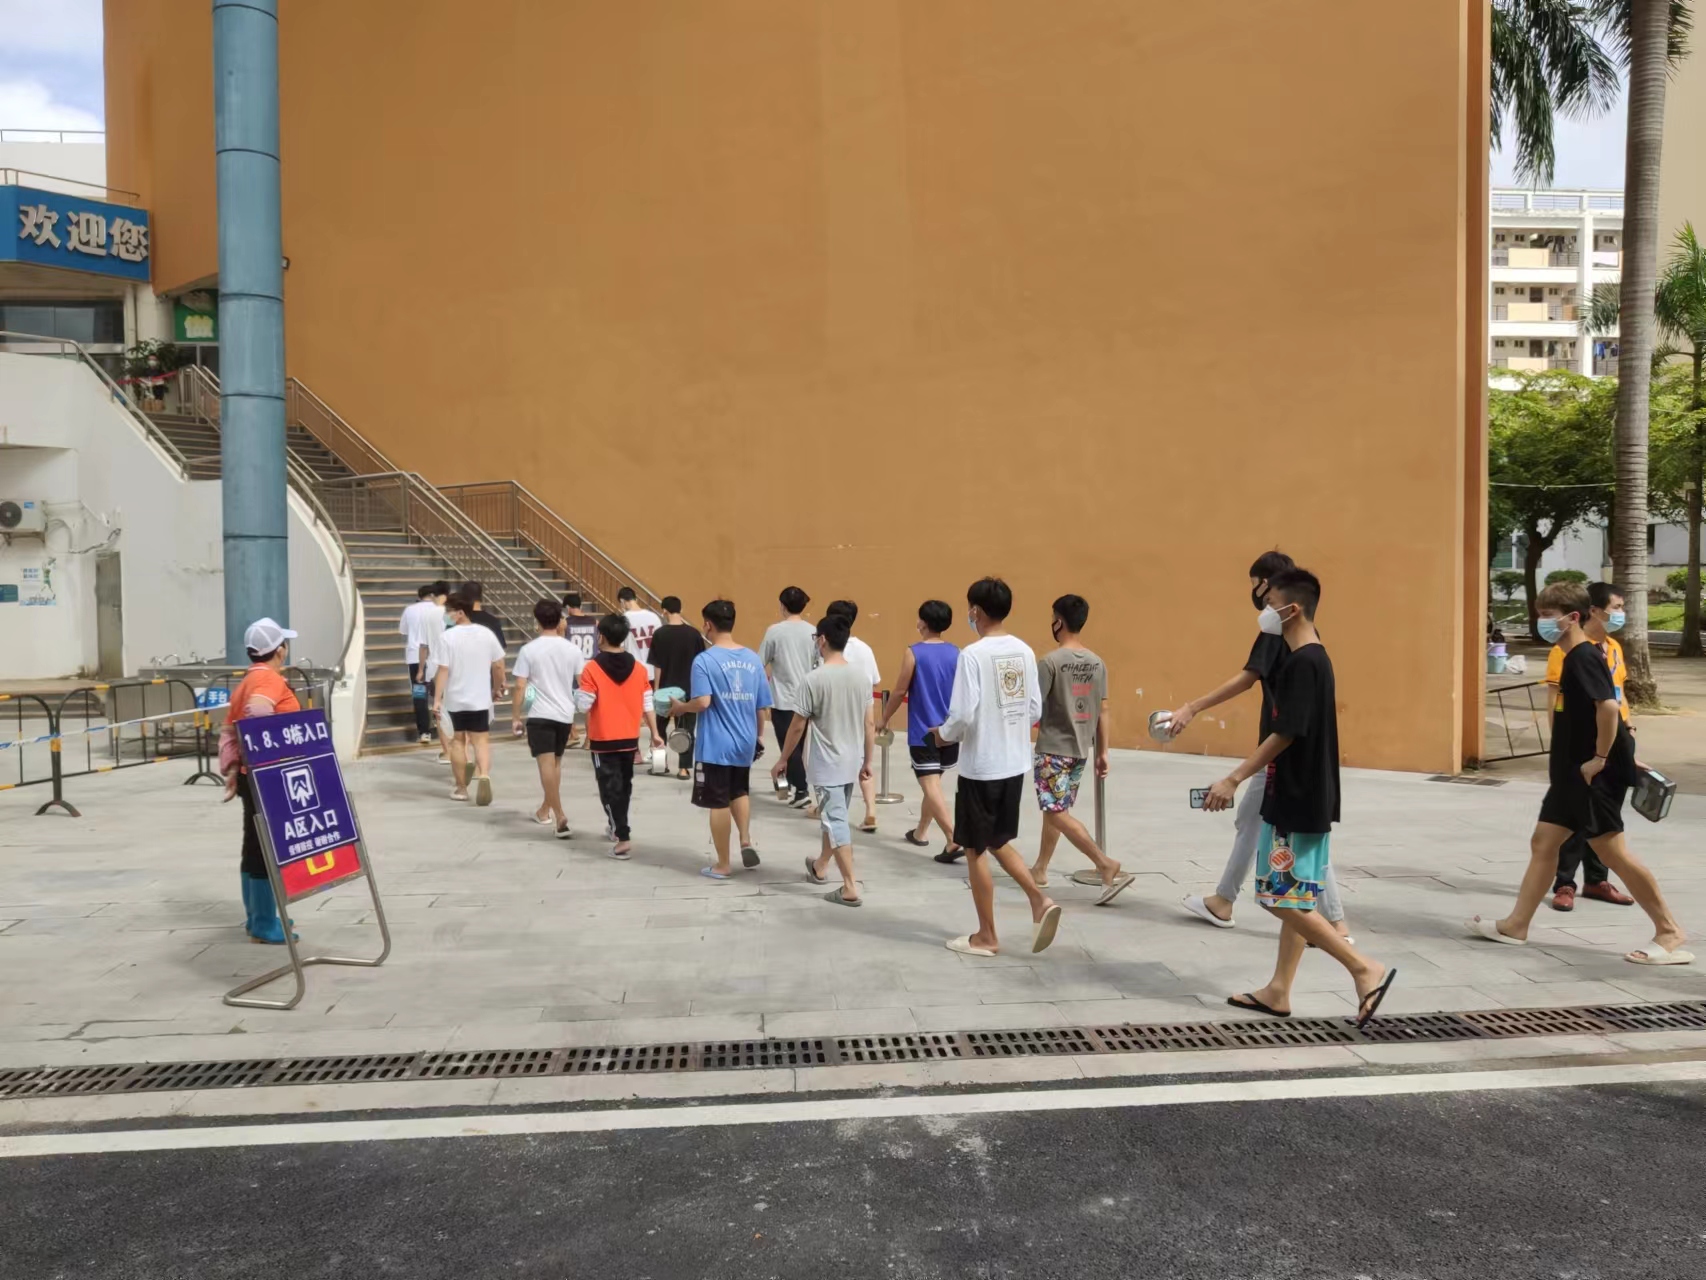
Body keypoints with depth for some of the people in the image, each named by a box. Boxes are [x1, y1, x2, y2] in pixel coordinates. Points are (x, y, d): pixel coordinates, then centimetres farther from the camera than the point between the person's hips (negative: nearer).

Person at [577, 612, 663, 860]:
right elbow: (647, 703, 2)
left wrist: (577, 695, 8)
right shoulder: (638, 667, -1)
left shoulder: (592, 668, -14)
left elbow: (584, 704, -14)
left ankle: (623, 838, -8)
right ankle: (618, 828, 38)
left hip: (603, 739, -5)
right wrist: (654, 732, 9)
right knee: (624, 784, 22)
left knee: (610, 788, 0)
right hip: (630, 738, 5)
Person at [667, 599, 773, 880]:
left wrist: (680, 707, -3)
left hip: (715, 745, -5)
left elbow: (703, 702, -24)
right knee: (740, 792, 27)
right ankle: (746, 841, 9)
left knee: (718, 803, 7)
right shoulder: (753, 659, 3)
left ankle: (723, 865, 16)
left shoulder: (704, 660, -13)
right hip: (745, 743, 5)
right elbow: (763, 708, 7)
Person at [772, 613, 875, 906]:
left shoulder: (815, 679, -16)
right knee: (835, 817, 21)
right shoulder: (861, 677, 0)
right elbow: (870, 724, 4)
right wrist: (867, 761, 15)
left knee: (836, 822, -2)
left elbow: (798, 726, -11)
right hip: (852, 762, 6)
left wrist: (783, 760, 1)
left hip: (826, 764, -6)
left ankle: (850, 888, -4)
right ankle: (820, 867, 41)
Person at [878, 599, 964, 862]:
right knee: (933, 782, 21)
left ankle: (954, 840, -20)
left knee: (931, 787, -8)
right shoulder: (956, 654, 2)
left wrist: (884, 719, 6)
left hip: (923, 732, -5)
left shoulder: (913, 653, -10)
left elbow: (900, 691, -8)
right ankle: (920, 832, 34)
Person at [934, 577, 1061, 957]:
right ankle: (1040, 901, 7)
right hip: (1015, 764, 7)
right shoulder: (1025, 651, 4)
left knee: (974, 850, 8)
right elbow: (1035, 710, 8)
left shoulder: (973, 654, -17)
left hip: (980, 767, -7)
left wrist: (943, 733, -1)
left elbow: (964, 715, -21)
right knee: (998, 841, 23)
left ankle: (986, 937, 16)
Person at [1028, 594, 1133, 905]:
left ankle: (1108, 867, -13)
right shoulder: (1097, 663, 5)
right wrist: (1102, 752, 12)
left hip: (1053, 749, -7)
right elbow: (1103, 711, 7)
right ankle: (1040, 869, 28)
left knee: (1057, 813, -5)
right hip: (1080, 749, 8)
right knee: (1054, 809, 18)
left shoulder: (1050, 662, -15)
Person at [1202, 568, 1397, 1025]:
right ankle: (1278, 992, 20)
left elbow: (1284, 734, -21)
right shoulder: (1312, 658, 11)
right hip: (1300, 800, 10)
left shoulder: (1303, 662, -19)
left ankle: (1366, 969, 0)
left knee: (1286, 899, -4)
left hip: (1299, 803, -10)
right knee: (1294, 900, 13)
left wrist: (1234, 778, -16)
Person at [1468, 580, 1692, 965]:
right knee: (1543, 842, 10)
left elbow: (1608, 706, -28)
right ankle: (1516, 925, 15)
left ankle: (1670, 932, 6)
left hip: (1596, 774, -10)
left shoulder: (1584, 657, -16)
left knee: (1612, 851, -5)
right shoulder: (1574, 658, 14)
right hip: (1573, 772, 10)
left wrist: (1600, 758, -22)